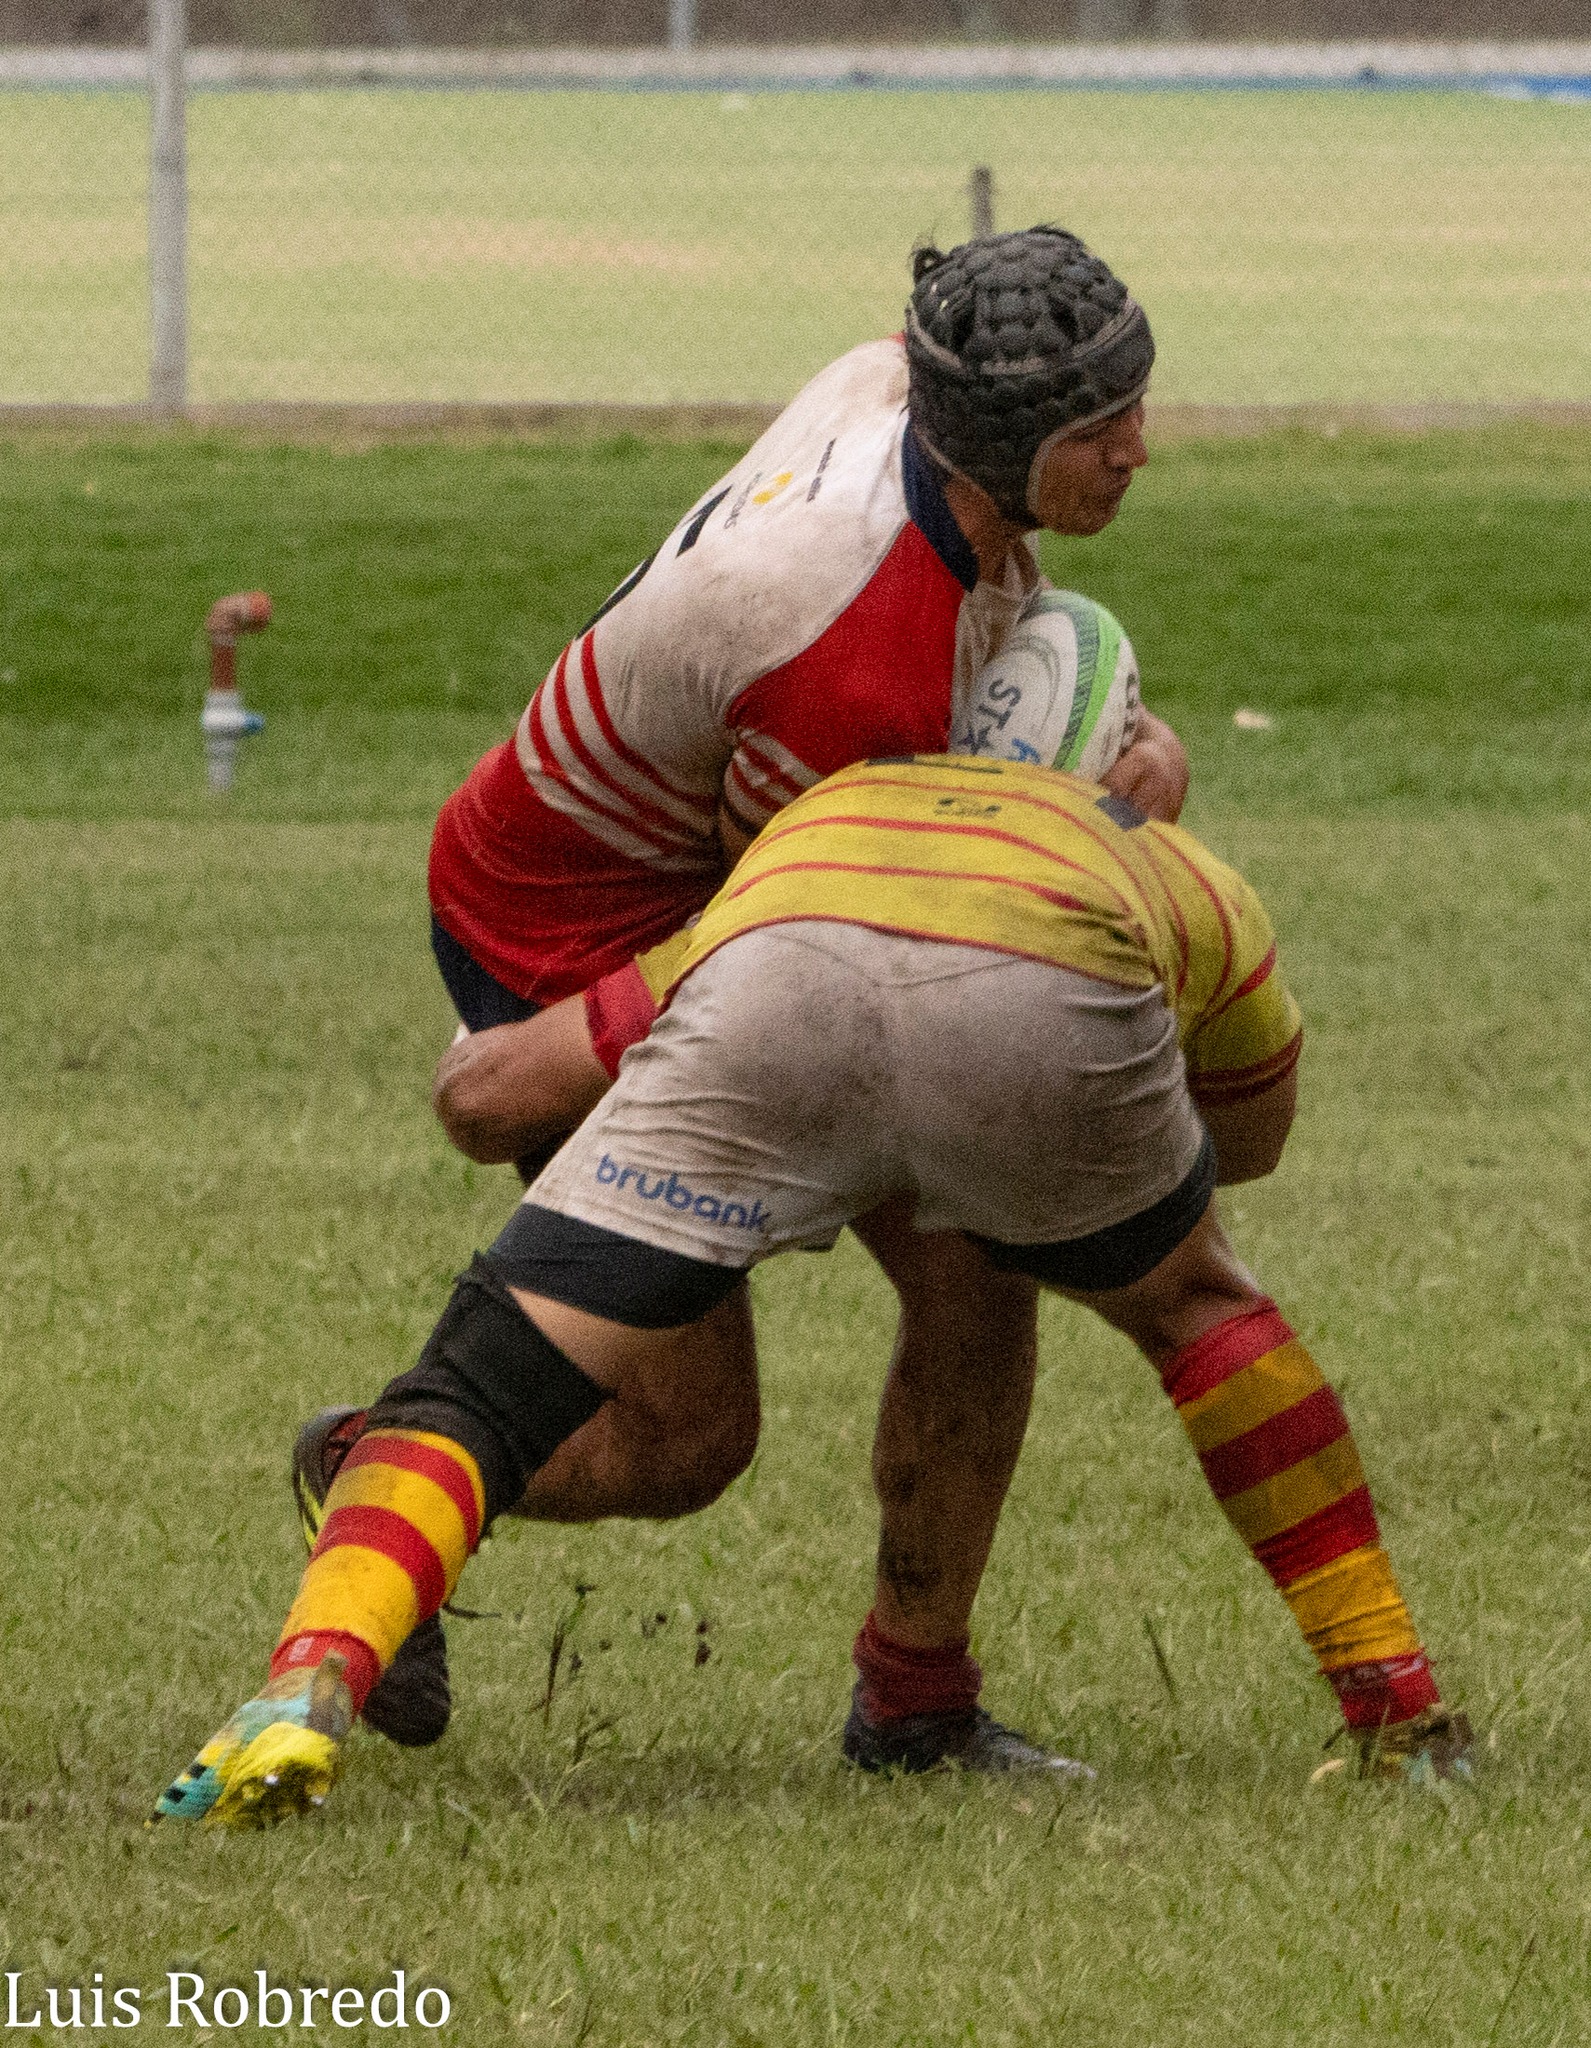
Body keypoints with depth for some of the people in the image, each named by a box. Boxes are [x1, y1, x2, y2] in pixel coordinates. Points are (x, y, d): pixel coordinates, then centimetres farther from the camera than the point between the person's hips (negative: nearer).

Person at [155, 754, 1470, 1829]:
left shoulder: (800, 833, 48)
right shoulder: (1201, 893, 45)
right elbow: (1251, 1136, 62)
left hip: (773, 987, 0)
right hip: (1037, 999, 0)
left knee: (485, 1391, 9)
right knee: (1190, 1303, 33)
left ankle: (308, 1690, -18)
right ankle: (1399, 1707, 33)